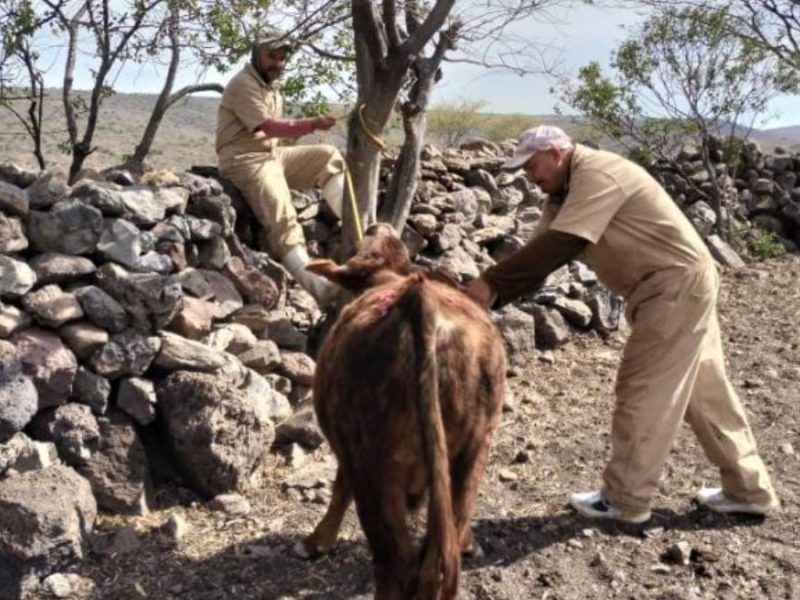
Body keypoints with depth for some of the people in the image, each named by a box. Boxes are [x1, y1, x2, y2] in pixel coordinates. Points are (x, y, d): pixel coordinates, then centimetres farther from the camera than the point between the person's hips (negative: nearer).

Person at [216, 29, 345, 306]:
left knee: (327, 156, -2)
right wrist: (312, 124, -31)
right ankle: (317, 287, -37)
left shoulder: (271, 86, 19)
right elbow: (269, 126, -24)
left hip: (272, 154, 9)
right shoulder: (243, 85, -12)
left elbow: (274, 128, 14)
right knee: (282, 217, -26)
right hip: (245, 159, -9)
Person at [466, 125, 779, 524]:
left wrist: (490, 281, -25)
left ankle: (625, 500, 8)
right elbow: (540, 252, 5)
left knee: (643, 390, -4)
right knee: (705, 391, 15)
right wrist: (492, 297, -8)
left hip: (677, 284, -10)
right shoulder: (566, 192, 11)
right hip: (680, 286, 10)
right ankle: (748, 490, 26)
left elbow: (556, 246, -27)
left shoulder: (595, 174, -19)